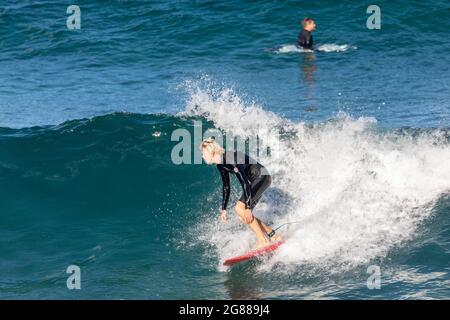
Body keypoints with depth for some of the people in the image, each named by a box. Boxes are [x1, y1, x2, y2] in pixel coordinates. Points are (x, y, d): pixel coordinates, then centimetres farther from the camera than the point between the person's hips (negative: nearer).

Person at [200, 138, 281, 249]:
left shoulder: (231, 159, -25)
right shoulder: (221, 165, 3)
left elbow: (245, 182, -29)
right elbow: (226, 187, 14)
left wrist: (248, 207, -30)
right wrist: (223, 209, 12)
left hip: (262, 177, -9)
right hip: (254, 181, 9)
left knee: (240, 208, -22)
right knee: (243, 216, 3)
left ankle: (263, 240, -17)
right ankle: (274, 236, 13)